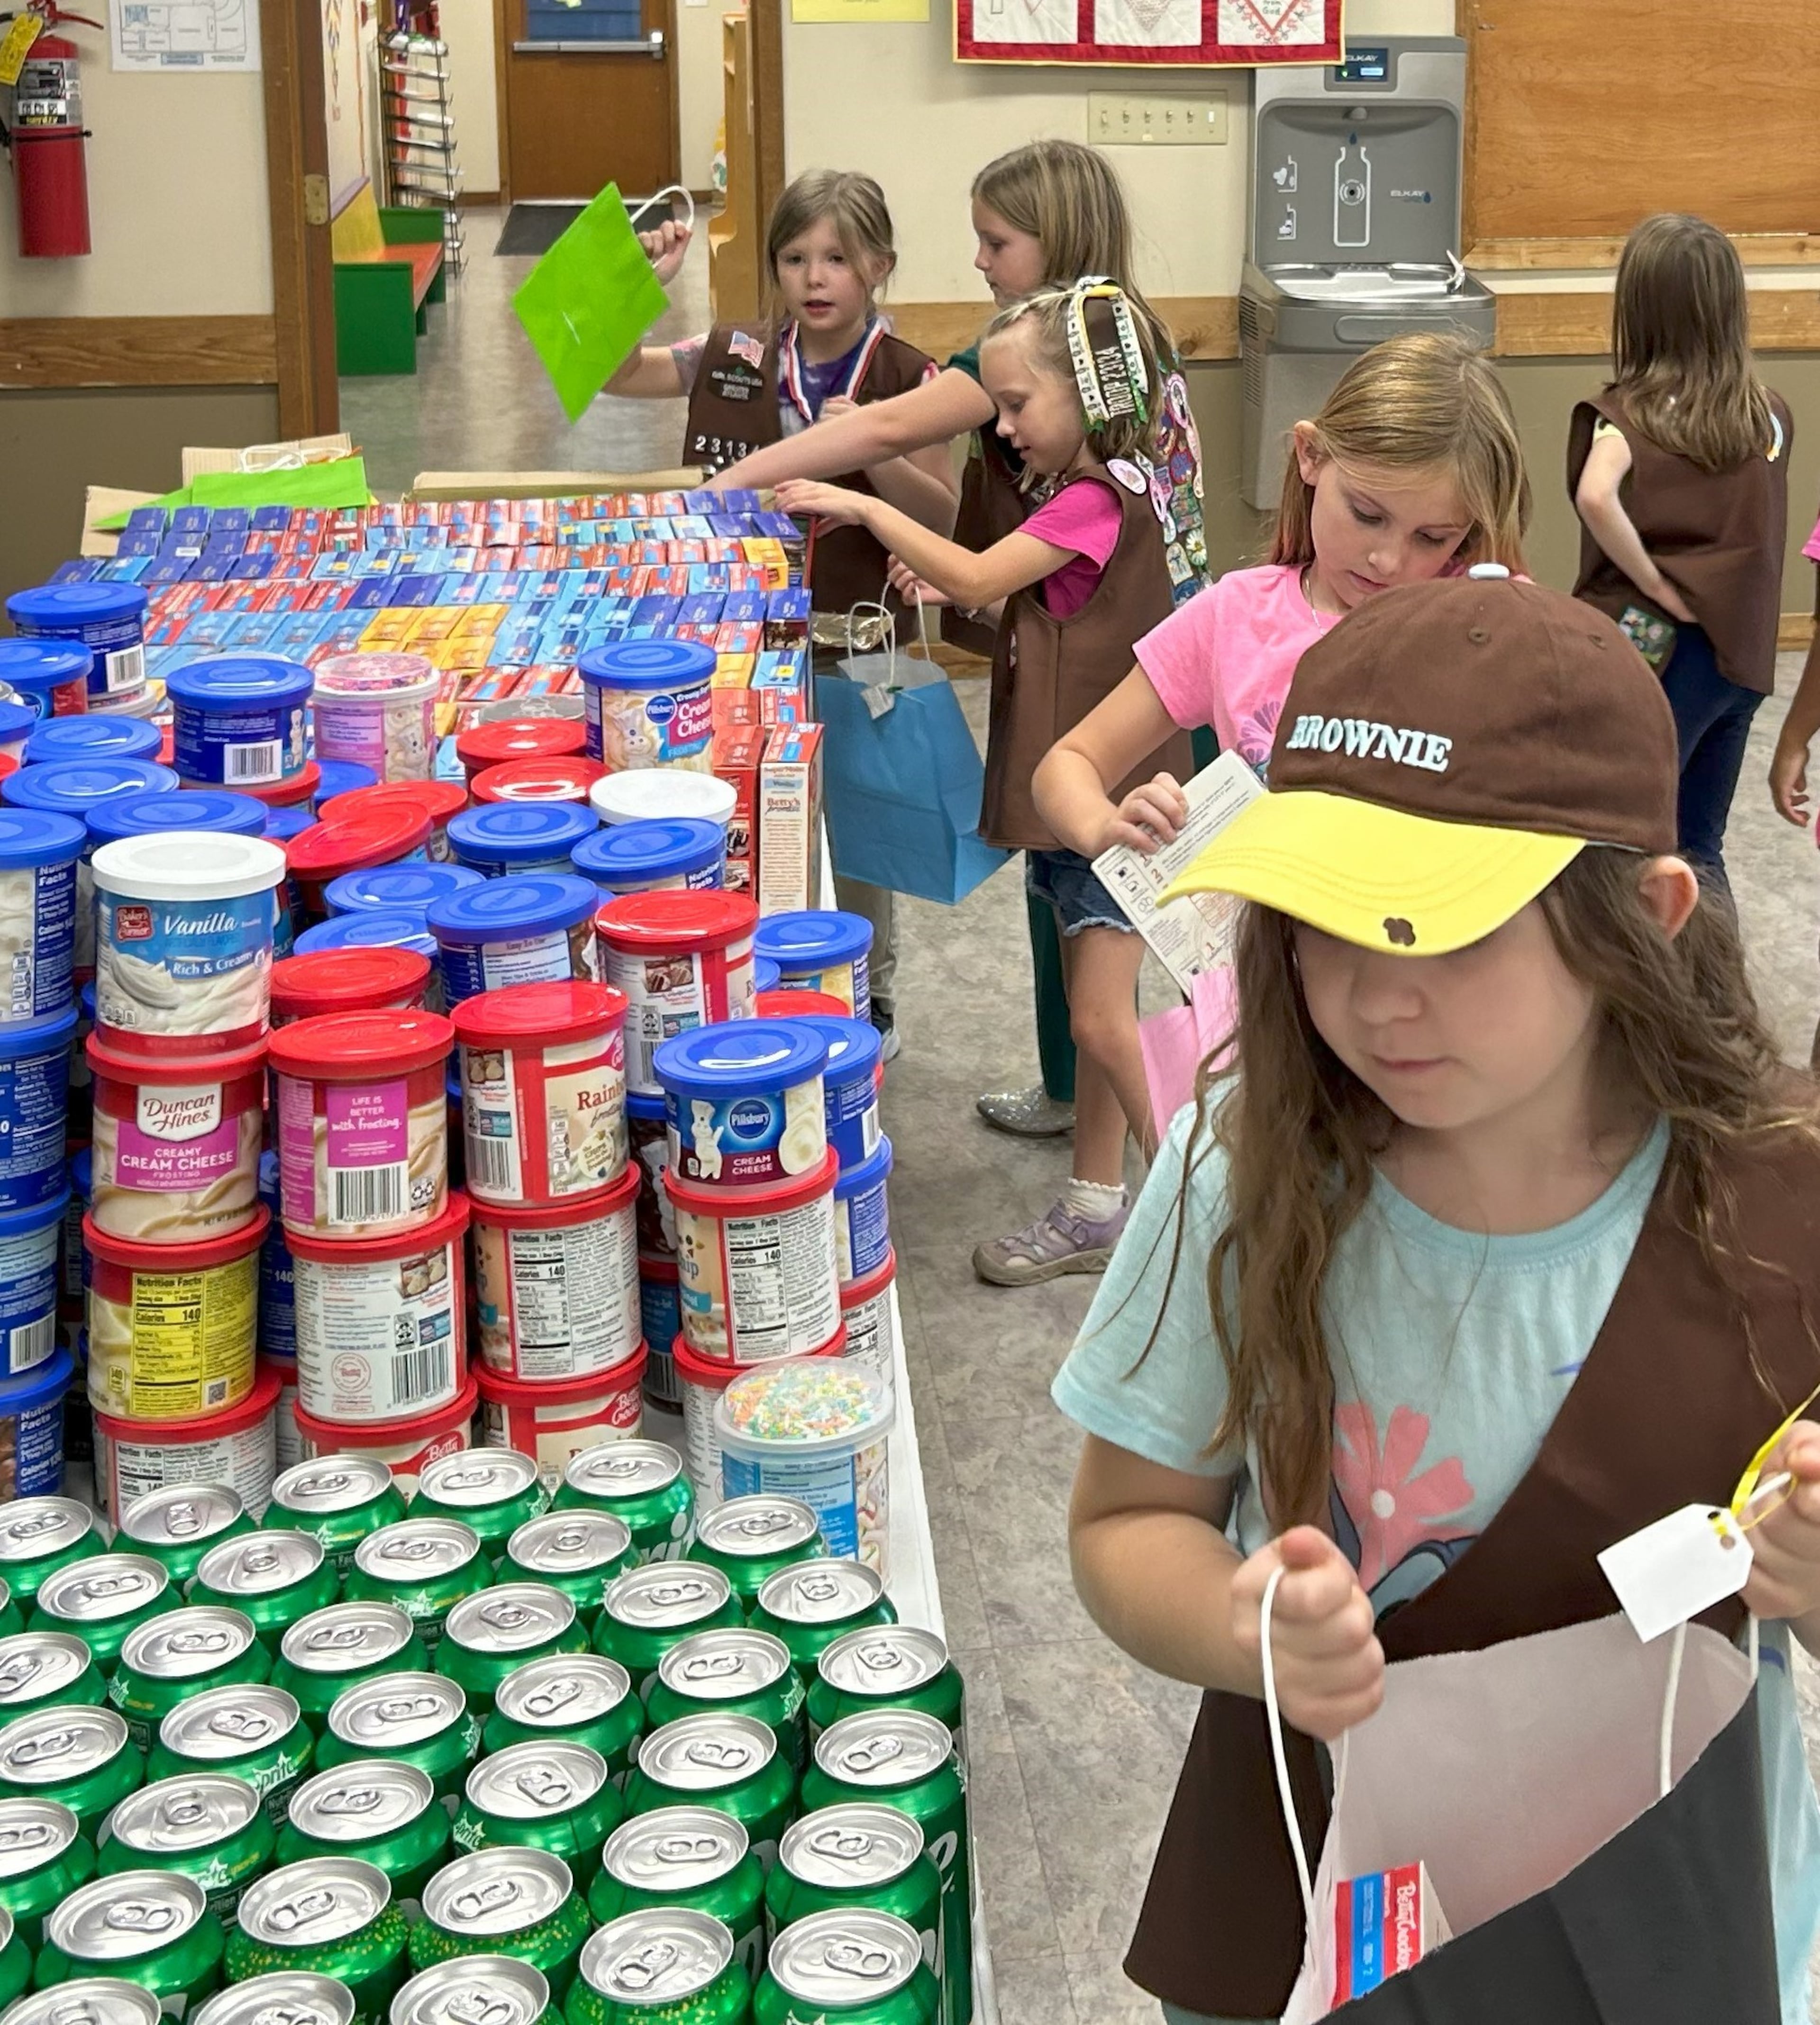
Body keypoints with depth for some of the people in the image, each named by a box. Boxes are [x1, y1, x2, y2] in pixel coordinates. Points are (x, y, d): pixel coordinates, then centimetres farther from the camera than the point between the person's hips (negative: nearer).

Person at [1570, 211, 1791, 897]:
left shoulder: (1631, 414, -12)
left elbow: (1596, 497, -30)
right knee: (1698, 849, 17)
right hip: (1741, 651, 5)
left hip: (1655, 651, -5)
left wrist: (1655, 583, -20)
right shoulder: (1768, 414, 4)